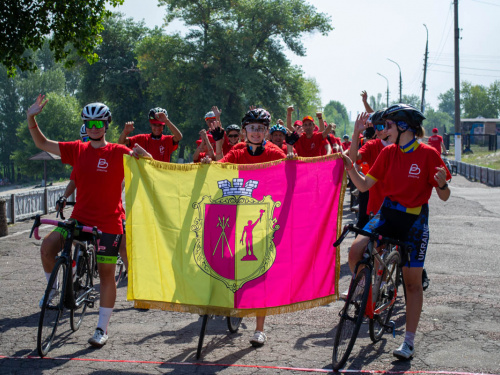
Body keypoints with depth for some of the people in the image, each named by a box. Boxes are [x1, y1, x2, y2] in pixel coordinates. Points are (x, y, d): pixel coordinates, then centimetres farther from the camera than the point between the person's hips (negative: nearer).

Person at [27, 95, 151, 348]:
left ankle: (102, 329, 14)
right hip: (79, 218, 3)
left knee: (106, 274, 3)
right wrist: (31, 118, -7)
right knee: (47, 247, -18)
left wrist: (143, 154, -31)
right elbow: (42, 143, 7)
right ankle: (54, 288, 9)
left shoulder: (117, 153, -5)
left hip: (108, 223, -3)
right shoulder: (77, 150, 4)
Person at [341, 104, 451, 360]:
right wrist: (349, 167, -17)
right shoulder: (388, 152, 1)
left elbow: (444, 197, -8)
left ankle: (409, 340, 13)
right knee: (356, 249, -21)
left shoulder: (428, 154, -11)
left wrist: (441, 184, -30)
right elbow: (364, 185, 0)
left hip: (414, 220, -3)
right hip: (388, 213, 3)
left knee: (412, 281, 2)